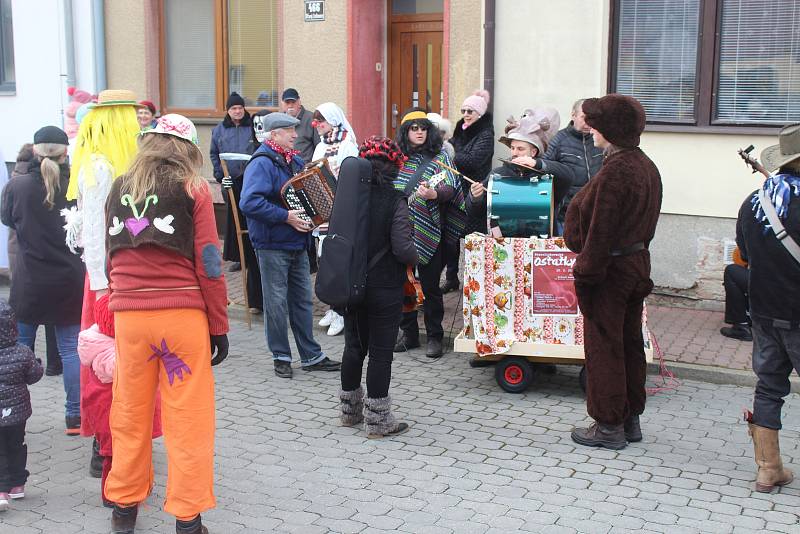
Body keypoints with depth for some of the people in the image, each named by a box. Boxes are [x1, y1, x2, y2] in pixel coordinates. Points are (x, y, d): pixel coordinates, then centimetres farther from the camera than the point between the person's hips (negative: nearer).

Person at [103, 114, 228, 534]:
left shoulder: (119, 189, 11)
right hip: (182, 313, -4)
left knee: (130, 413, 15)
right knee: (188, 420, 3)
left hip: (128, 313, 4)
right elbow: (208, 262, -4)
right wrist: (219, 326, 1)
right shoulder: (192, 188, -1)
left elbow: (110, 258, 15)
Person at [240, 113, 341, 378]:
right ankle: (281, 356, 16)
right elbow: (249, 203, -29)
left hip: (297, 244, 8)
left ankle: (311, 355, 21)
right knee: (277, 302, 3)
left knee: (302, 299, 13)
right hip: (273, 246, -8)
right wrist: (285, 216, -25)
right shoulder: (262, 163, -16)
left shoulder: (294, 160, 12)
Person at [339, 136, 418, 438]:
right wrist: (415, 259, 0)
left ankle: (350, 410, 31)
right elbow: (403, 248, -21)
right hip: (385, 289, -5)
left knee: (354, 347, 17)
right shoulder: (394, 201, -16)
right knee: (380, 353, 4)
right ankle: (378, 421, 11)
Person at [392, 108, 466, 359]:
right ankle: (408, 333, 21)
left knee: (430, 285, 1)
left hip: (428, 232, -3)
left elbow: (450, 187, -15)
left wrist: (434, 194, -35)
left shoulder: (439, 156, -1)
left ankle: (435, 336, 12)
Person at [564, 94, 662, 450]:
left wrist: (586, 273, -17)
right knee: (630, 343, 16)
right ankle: (631, 419, 27)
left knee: (603, 347, 1)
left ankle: (609, 426, 10)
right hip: (638, 263, 9)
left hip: (611, 270, -9)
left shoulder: (615, 171, -21)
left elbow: (600, 230, -22)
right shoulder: (646, 166, 8)